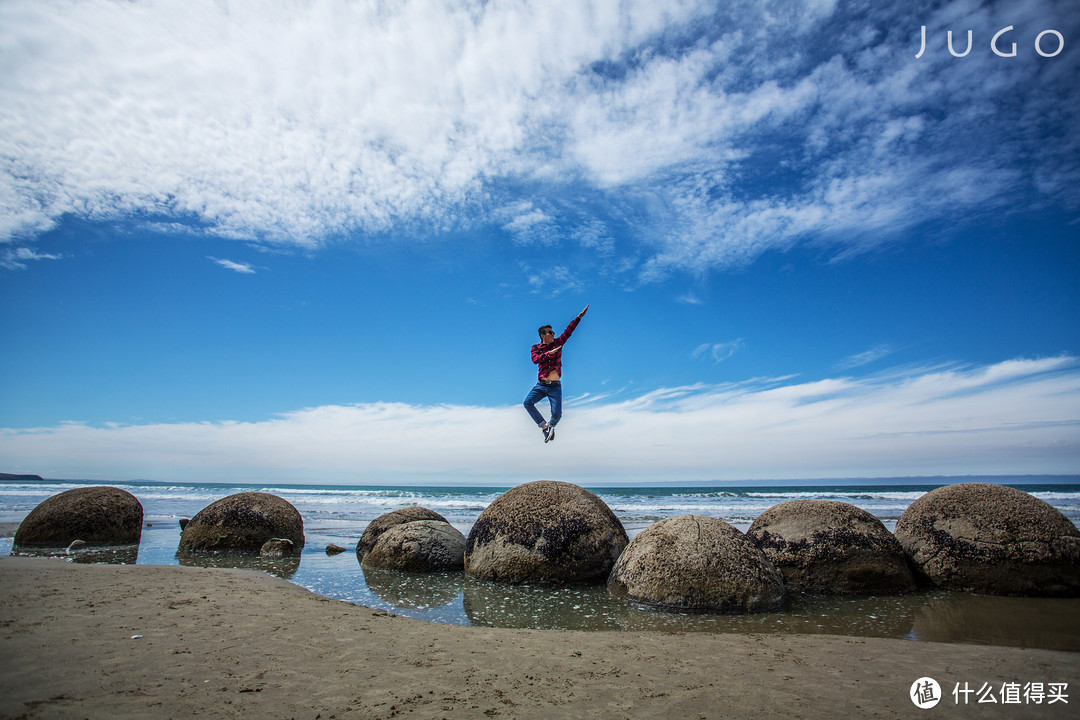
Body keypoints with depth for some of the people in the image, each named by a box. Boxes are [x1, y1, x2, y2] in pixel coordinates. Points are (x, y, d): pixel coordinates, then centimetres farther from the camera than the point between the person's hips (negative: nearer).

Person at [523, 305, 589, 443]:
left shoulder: (558, 343, 11)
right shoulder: (536, 348, 7)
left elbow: (568, 330, 8)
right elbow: (535, 359, -12)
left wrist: (580, 316, 4)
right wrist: (549, 353, -21)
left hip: (555, 386, 0)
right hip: (540, 385, 0)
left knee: (557, 414, -8)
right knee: (528, 403, -20)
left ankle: (551, 426, 29)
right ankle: (544, 425, 0)